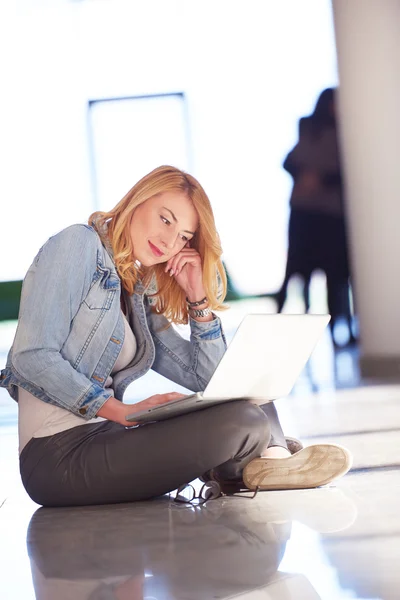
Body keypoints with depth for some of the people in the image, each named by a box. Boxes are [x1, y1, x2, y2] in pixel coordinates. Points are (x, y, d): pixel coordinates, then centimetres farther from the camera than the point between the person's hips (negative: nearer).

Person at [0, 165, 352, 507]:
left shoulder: (137, 296, 19)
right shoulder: (79, 245, -3)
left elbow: (206, 379, 18)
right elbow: (33, 356, -15)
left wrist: (198, 296, 8)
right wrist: (124, 412, -19)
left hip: (101, 437, 9)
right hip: (59, 453, -9)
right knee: (242, 420, -21)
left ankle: (272, 458, -15)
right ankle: (269, 460, 9)